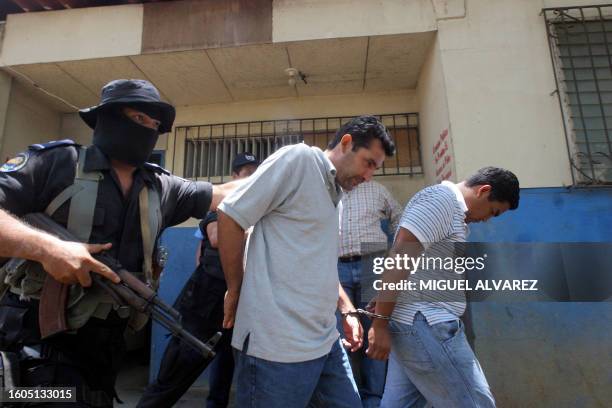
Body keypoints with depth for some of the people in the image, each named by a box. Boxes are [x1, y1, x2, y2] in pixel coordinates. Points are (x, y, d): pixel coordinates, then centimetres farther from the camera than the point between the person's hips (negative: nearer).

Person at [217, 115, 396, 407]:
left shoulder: (334, 196, 16)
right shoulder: (298, 158, -10)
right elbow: (229, 216, -13)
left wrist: (348, 310, 17)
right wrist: (236, 292, -5)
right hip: (278, 343, -8)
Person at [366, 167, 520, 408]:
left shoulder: (455, 211, 22)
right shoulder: (442, 198, -10)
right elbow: (399, 257, -20)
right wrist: (380, 323, -20)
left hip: (417, 322, 10)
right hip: (424, 324, -10)